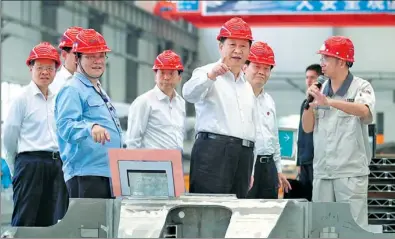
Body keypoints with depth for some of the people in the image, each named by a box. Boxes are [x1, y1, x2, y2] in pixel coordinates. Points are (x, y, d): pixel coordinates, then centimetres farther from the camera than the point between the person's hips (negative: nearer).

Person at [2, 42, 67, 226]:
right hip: (30, 161, -6)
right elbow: (8, 138, 0)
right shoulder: (22, 98, -2)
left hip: (56, 163, 6)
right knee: (25, 219, -8)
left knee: (49, 221, 6)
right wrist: (17, 169, 7)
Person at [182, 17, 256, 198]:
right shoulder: (207, 73, 2)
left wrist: (251, 170, 23)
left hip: (244, 155, 7)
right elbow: (190, 93, -21)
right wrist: (211, 75, -41)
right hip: (213, 150, -7)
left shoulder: (248, 87, 25)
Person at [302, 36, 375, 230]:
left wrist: (328, 102, -37)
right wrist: (310, 103, -6)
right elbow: (307, 127, 11)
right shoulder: (321, 90, 11)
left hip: (351, 172, -5)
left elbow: (364, 111, -26)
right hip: (322, 172, 5)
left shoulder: (361, 87, -4)